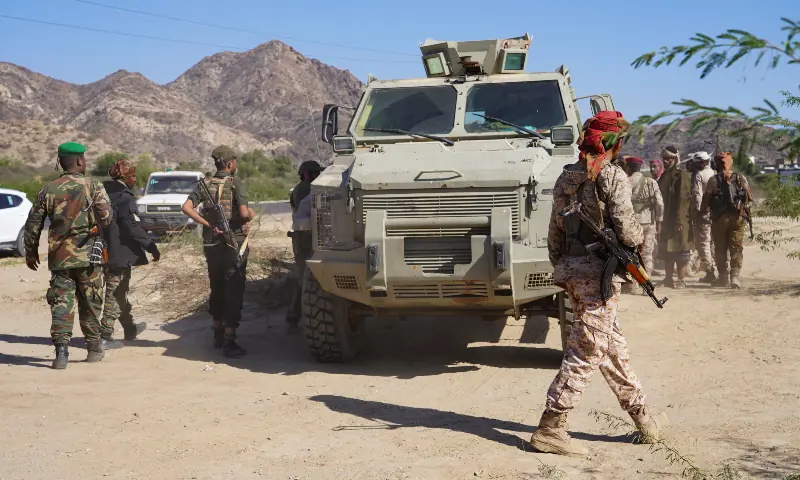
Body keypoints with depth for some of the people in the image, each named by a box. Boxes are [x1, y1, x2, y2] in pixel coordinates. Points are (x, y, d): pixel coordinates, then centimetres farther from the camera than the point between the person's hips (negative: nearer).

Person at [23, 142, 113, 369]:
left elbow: (33, 223, 6)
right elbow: (106, 216, -14)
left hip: (59, 256, 2)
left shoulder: (48, 190, 3)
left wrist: (31, 251, 18)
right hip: (88, 255, -1)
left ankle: (61, 349, -12)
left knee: (61, 303, 2)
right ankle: (94, 348, 21)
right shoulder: (93, 186, -6)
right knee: (90, 303, 11)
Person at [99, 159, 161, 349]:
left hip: (106, 253, 9)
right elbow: (134, 228, -23)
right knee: (115, 294, -2)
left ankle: (130, 328, 37)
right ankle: (105, 336, -2)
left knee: (119, 292, 21)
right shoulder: (125, 198, -16)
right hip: (120, 253, -9)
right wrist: (152, 247, -18)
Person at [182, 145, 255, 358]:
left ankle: (218, 334, 29)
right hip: (234, 244, -5)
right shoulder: (235, 184, -11)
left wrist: (208, 224, -5)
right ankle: (229, 341, -4)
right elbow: (244, 213, -22)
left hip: (211, 244, 6)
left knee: (217, 290, 19)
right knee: (233, 292, -1)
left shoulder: (205, 184, 4)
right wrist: (251, 214, 0)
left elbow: (187, 208, -7)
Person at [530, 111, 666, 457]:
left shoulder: (566, 177, 11)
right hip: (599, 272, -8)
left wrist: (561, 269, 21)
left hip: (571, 270, 8)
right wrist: (639, 238, 5)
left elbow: (554, 235, 13)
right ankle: (550, 428, -4)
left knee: (613, 347, 16)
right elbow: (625, 227, -16)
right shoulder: (612, 176, -11)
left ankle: (643, 418, 28)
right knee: (585, 353, -4)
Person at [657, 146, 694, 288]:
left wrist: (680, 221, -20)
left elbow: (683, 200, -15)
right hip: (667, 220, 8)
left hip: (680, 221, -8)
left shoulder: (683, 175, -9)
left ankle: (681, 279, 2)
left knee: (680, 250, -3)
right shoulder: (664, 176, 13)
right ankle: (668, 278, 19)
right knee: (666, 250, 11)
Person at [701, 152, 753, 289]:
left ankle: (723, 276, 10)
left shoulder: (713, 180, -6)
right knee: (736, 248, 5)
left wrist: (703, 211, 7)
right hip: (738, 217, 2)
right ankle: (735, 276, -4)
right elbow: (750, 198, 6)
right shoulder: (741, 178, 3)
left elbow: (706, 199, -8)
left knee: (720, 249, 8)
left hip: (720, 218, -2)